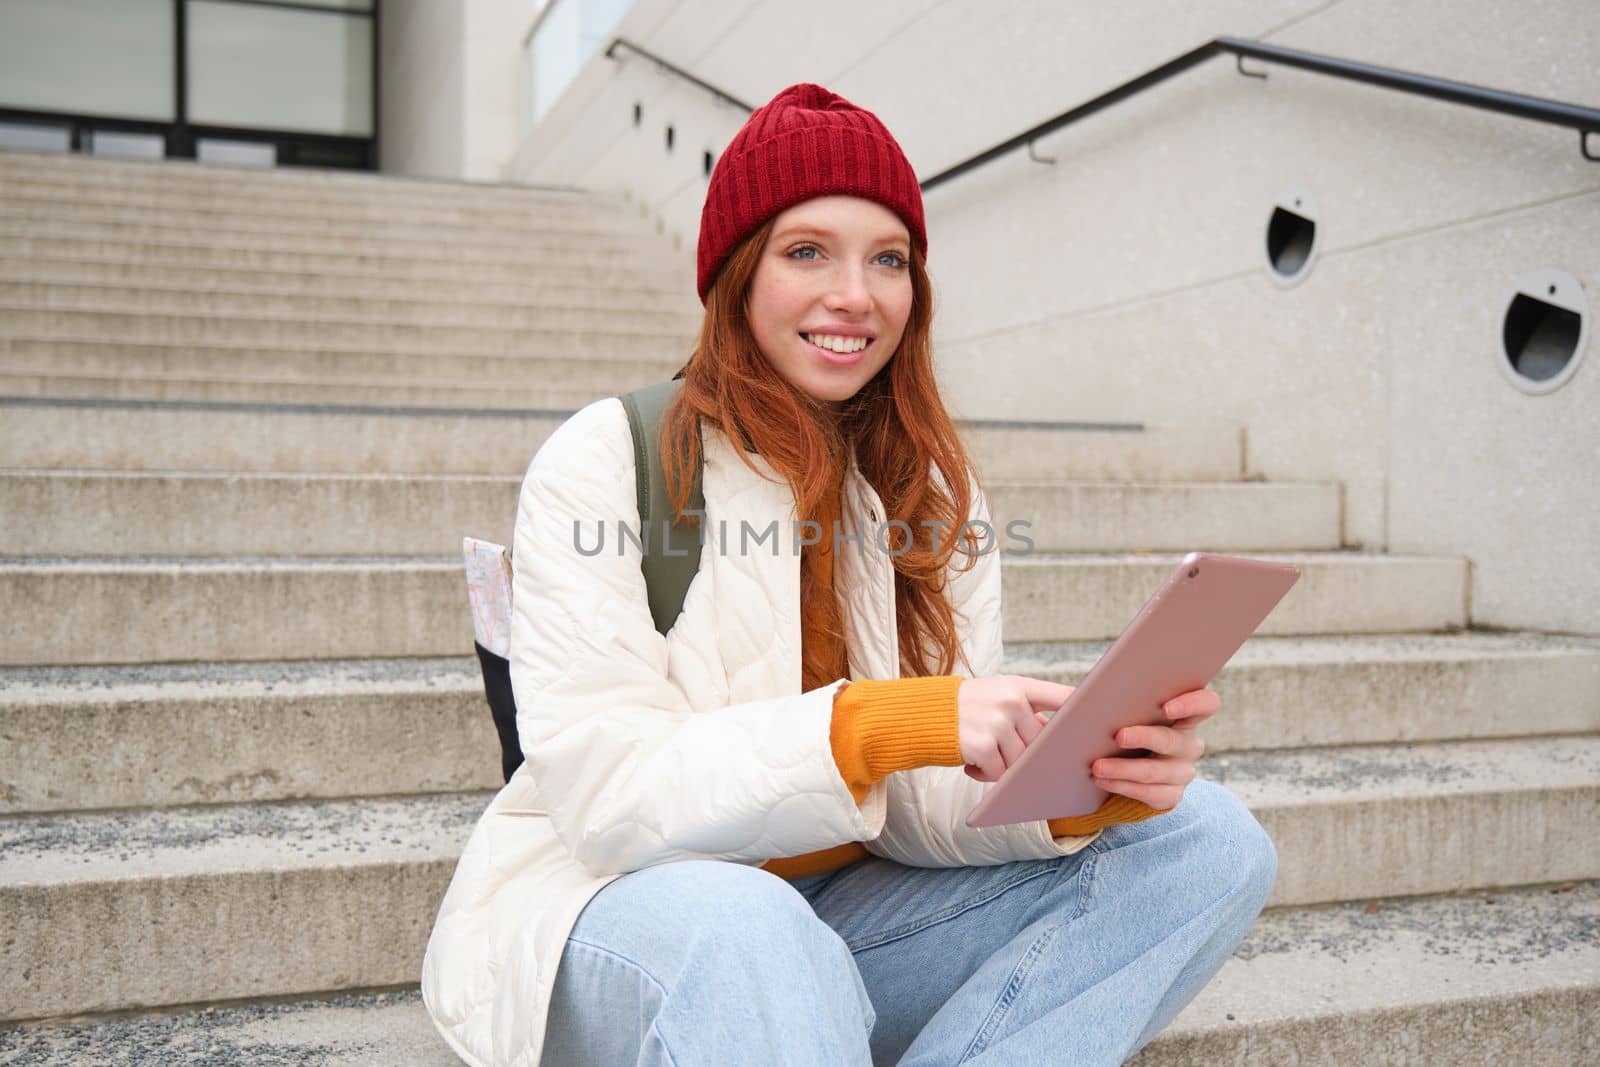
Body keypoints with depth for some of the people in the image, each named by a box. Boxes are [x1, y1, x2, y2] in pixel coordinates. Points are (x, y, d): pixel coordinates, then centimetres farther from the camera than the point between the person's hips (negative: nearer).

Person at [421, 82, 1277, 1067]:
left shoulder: (938, 497, 4)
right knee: (743, 927, -41)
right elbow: (606, 795, -20)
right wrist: (876, 726, -34)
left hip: (835, 917, 6)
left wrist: (1084, 788, -25)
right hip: (611, 906, -5)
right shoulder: (604, 464, -10)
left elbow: (929, 808, -3)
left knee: (1209, 840, -11)